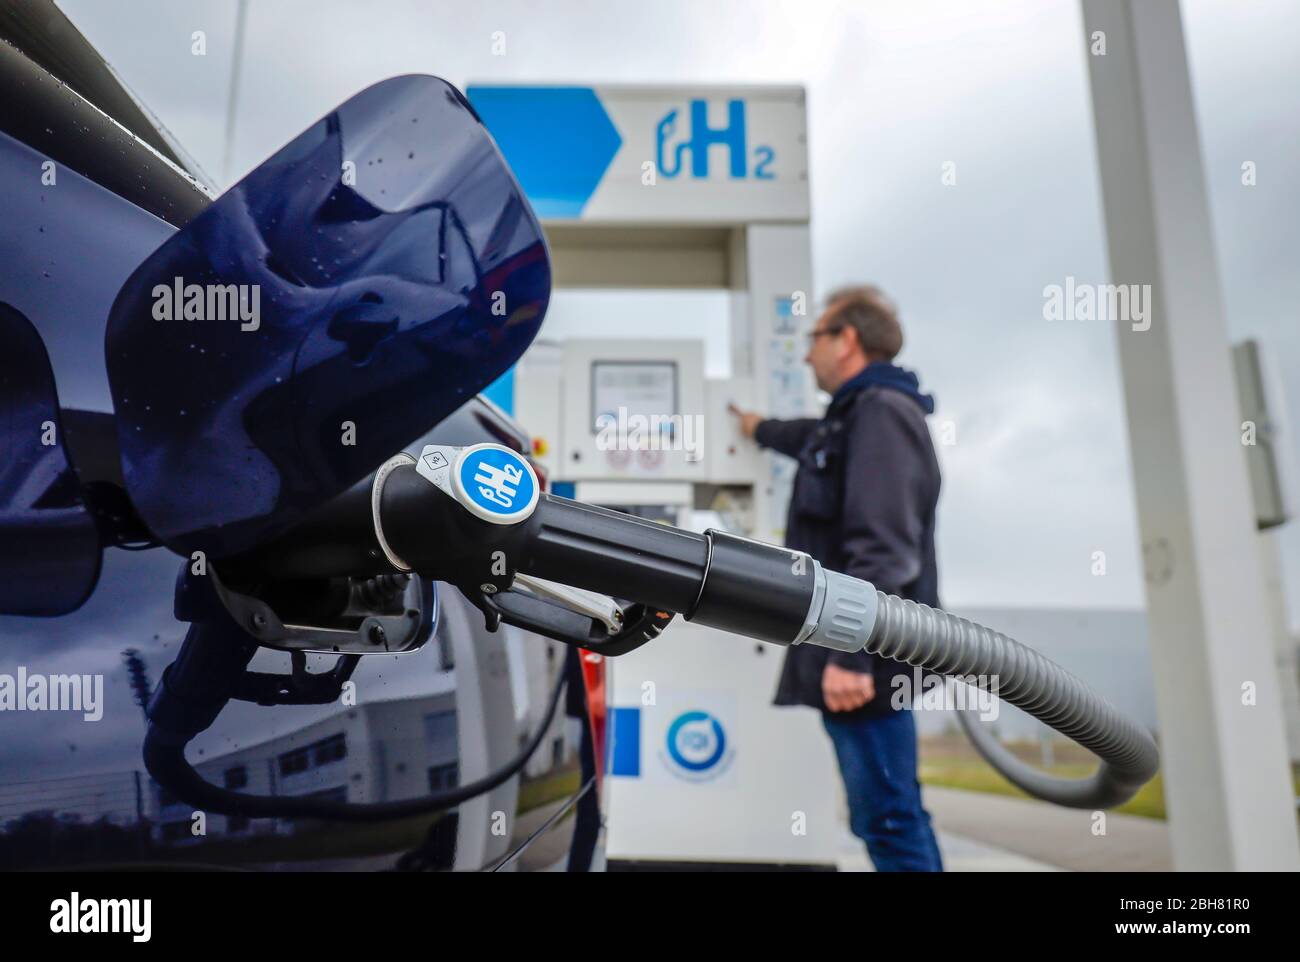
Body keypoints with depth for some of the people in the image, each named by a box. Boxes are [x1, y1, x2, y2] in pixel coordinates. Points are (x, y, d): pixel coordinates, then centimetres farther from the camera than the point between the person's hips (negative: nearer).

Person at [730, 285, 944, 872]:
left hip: (862, 658, -10)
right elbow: (814, 440, 48)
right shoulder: (857, 416, 22)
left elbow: (883, 549, -23)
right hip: (856, 651, 10)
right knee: (894, 817, 13)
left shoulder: (882, 411, -10)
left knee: (887, 821, -6)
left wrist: (850, 652, -27)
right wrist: (760, 429, 64)